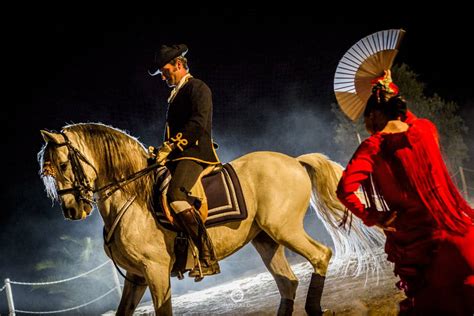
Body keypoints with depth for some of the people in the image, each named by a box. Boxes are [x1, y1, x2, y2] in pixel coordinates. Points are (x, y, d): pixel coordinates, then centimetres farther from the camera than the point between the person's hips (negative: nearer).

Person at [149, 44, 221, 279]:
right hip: (177, 157, 11)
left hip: (195, 154, -10)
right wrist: (163, 152, 10)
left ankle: (207, 258, -35)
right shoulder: (175, 94, 27)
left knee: (175, 194, -32)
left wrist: (170, 146, -22)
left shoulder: (198, 88, -2)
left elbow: (197, 124, -16)